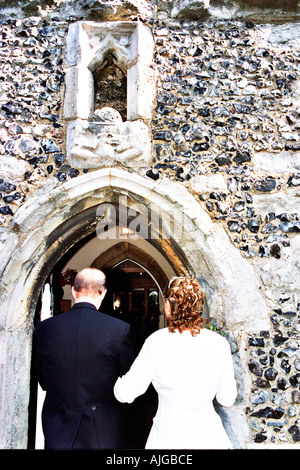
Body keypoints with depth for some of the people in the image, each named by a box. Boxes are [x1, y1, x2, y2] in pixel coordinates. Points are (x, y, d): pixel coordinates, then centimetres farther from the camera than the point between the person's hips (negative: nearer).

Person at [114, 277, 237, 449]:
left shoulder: (157, 342, -17)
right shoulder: (220, 343, -9)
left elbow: (125, 394, -10)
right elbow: (227, 399, 0)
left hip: (168, 440, -2)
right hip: (210, 439, 2)